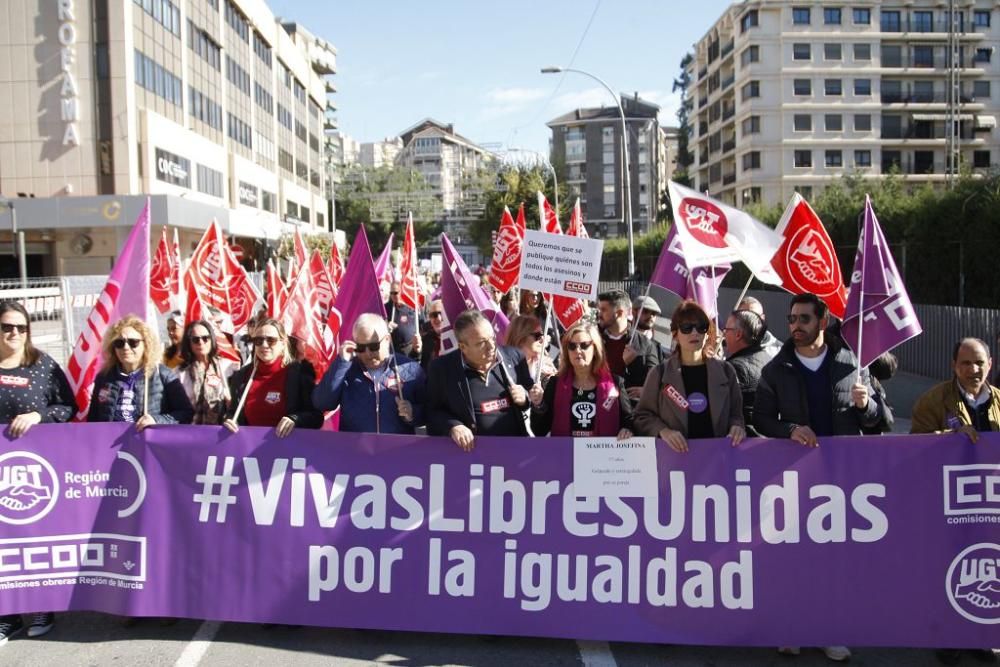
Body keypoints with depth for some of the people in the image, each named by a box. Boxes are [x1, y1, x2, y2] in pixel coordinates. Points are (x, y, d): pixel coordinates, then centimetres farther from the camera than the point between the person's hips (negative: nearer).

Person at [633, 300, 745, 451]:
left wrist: (737, 426, -4)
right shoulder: (659, 374, 5)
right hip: (674, 454, -3)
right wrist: (662, 430, -12)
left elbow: (736, 413, 16)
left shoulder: (725, 371, 12)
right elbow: (643, 415, 5)